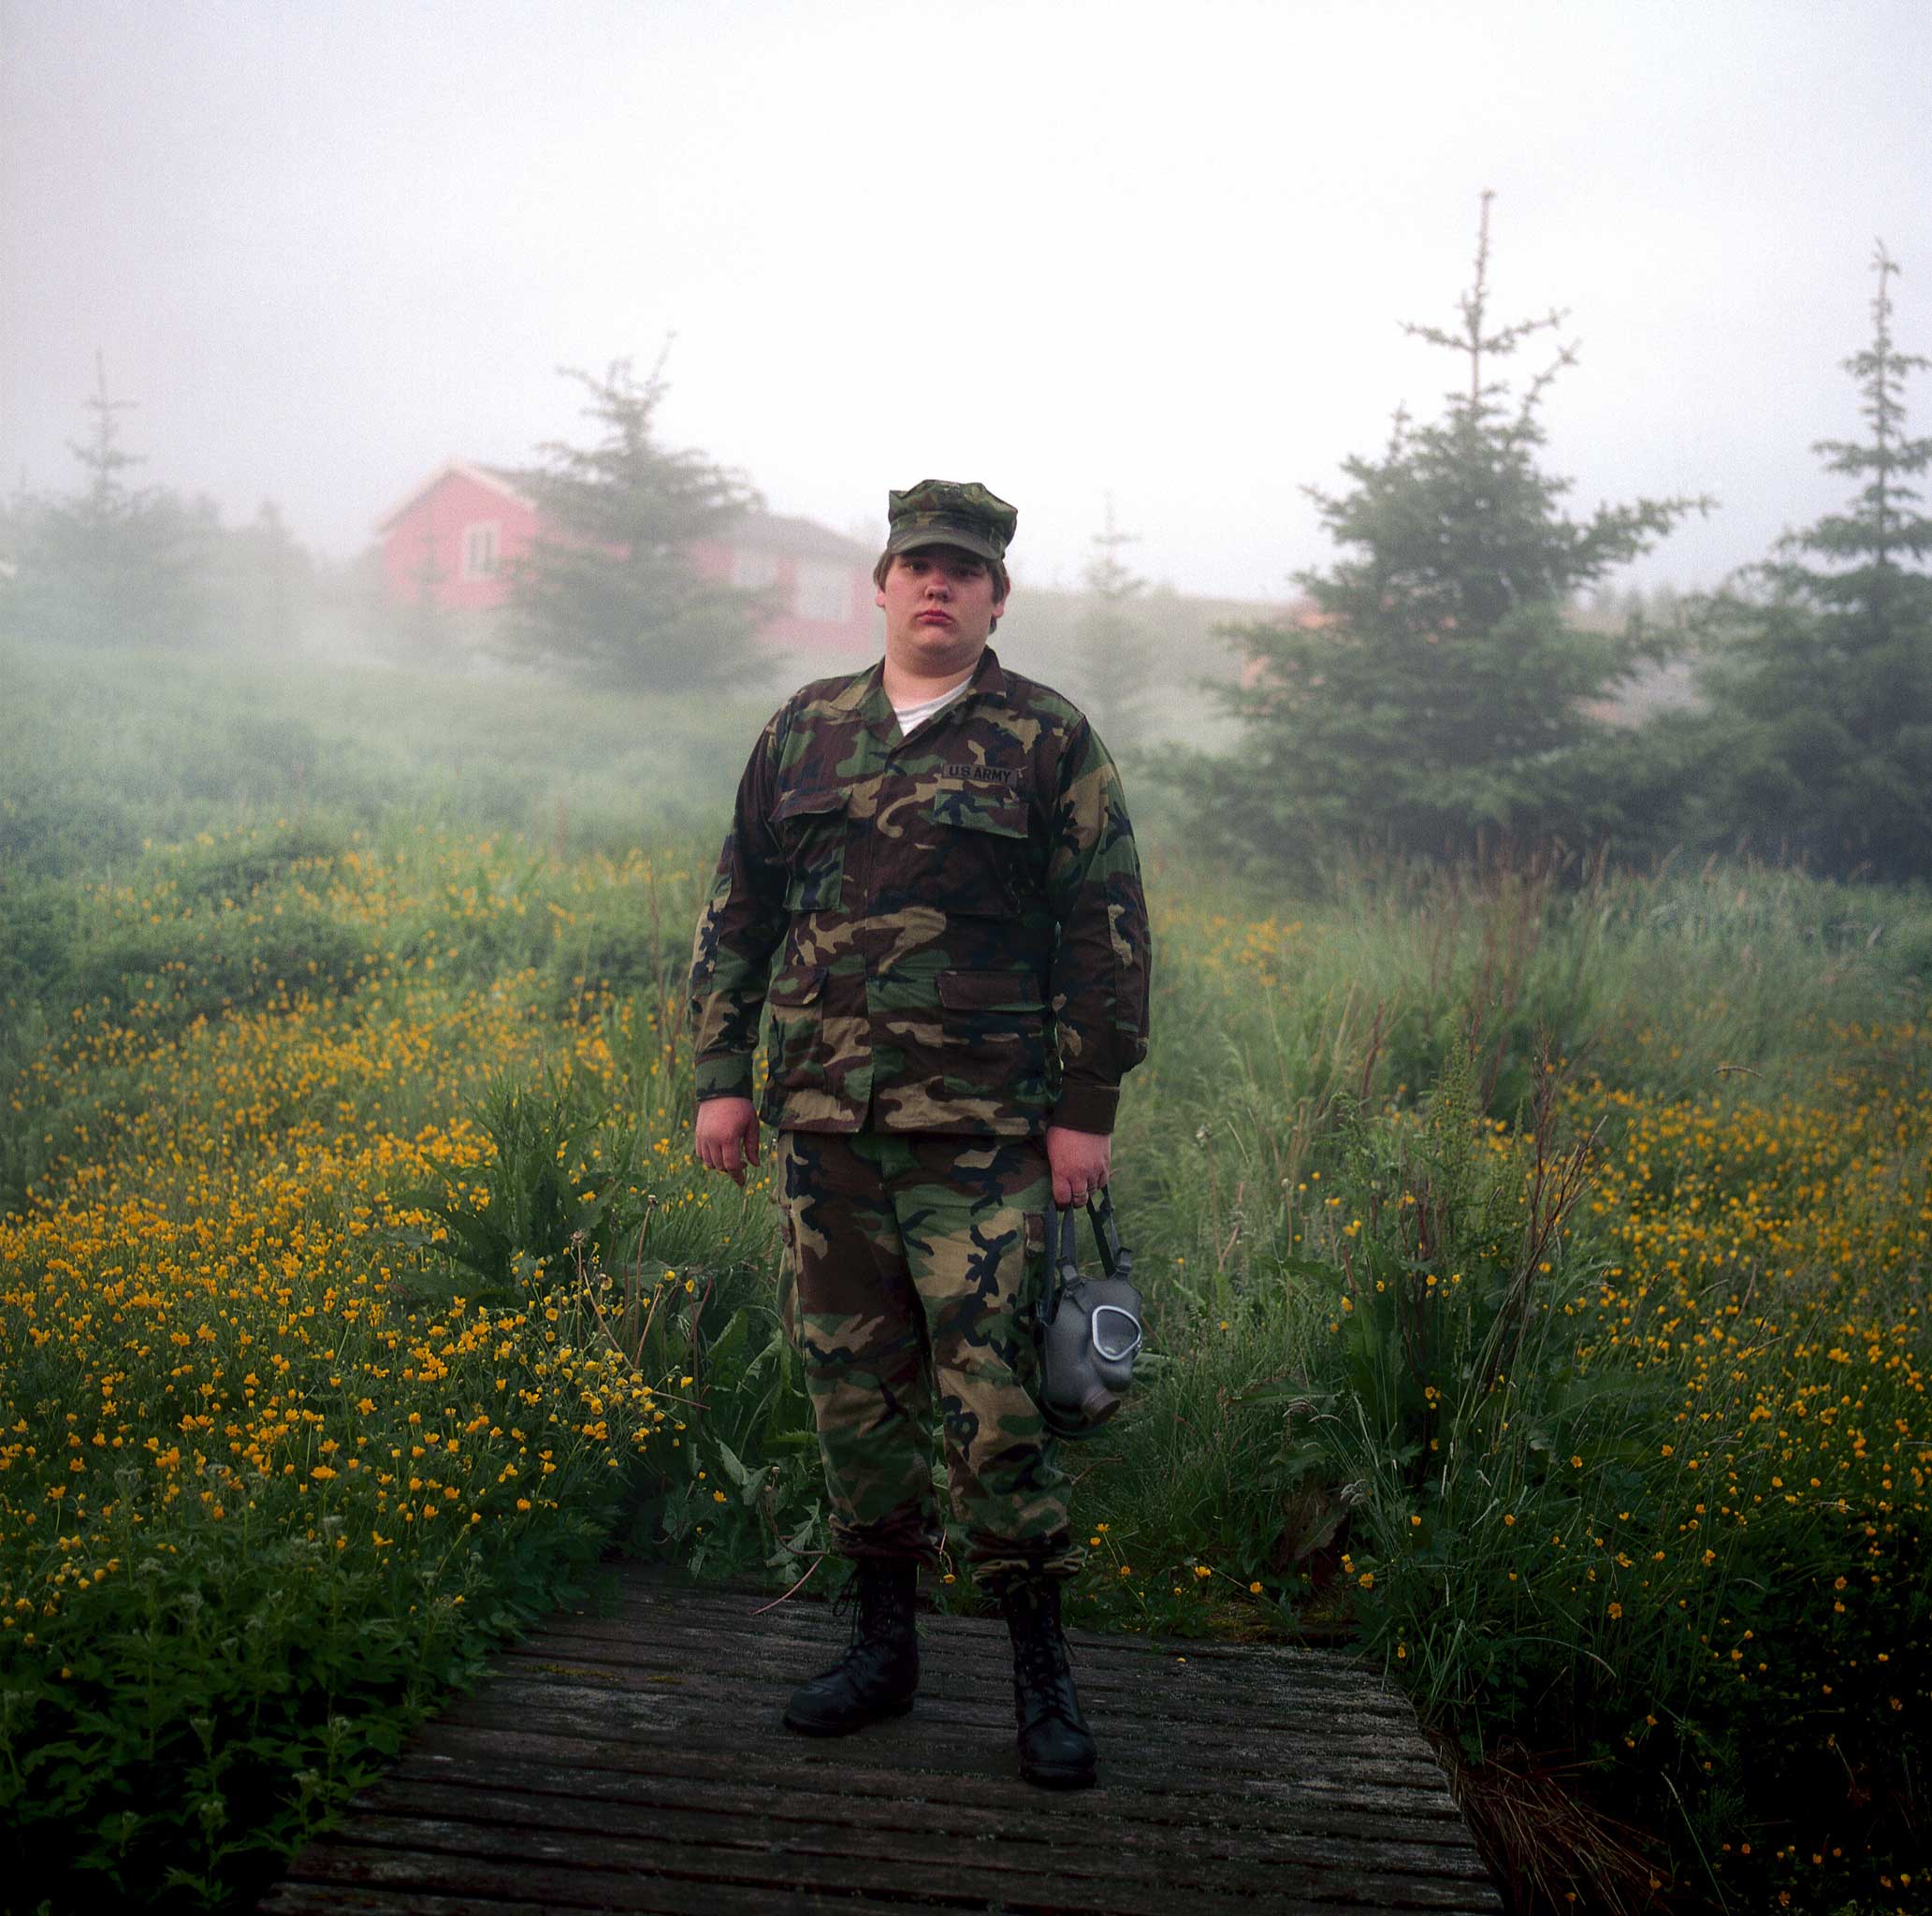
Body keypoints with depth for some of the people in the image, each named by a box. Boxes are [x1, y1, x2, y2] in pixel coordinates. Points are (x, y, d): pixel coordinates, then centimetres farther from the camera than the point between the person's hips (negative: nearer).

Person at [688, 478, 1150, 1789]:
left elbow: (1107, 932, 1)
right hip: (823, 1117, 4)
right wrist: (721, 1077, 9)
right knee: (851, 1378, 9)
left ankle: (1043, 1668, 8)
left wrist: (1088, 1110, -5)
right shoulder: (804, 733, 12)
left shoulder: (1049, 740, 2)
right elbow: (738, 915, 15)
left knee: (989, 1385, -6)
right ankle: (884, 1641, 23)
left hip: (979, 1126, -4)